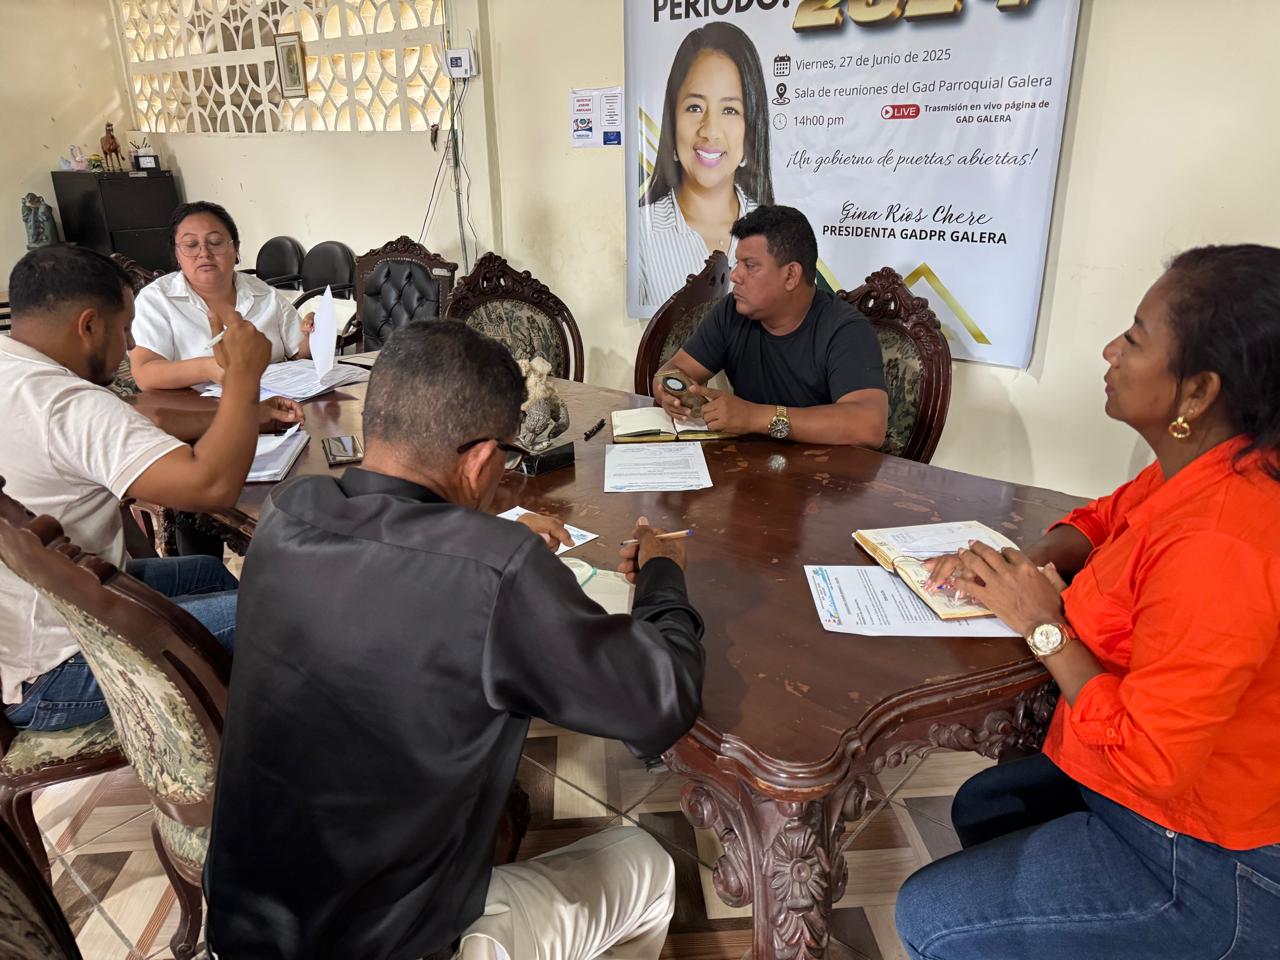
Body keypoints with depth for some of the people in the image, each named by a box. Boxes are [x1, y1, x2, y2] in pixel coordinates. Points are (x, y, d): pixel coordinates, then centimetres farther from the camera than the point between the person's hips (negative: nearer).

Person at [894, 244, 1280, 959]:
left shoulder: (1218, 551, -35)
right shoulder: (1205, 469, -7)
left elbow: (1145, 762, -31)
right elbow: (1104, 520, 13)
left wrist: (1047, 627, -20)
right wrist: (1028, 564, -7)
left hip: (1207, 872, -8)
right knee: (981, 807, 23)